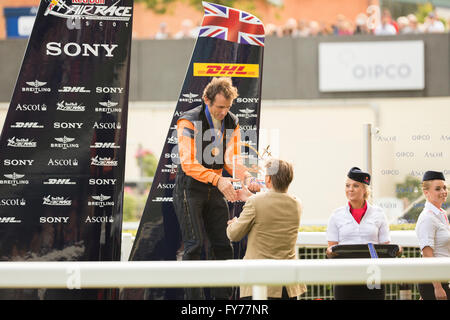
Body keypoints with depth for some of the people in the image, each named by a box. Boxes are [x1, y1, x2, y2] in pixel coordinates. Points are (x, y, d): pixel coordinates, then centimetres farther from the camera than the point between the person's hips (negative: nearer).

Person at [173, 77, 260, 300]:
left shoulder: (232, 123, 3)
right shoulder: (189, 122, -16)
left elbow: (232, 158, -3)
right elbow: (188, 164, -24)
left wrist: (246, 178, -25)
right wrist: (218, 180, -37)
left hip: (215, 190, 6)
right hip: (190, 188, -6)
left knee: (223, 245, 5)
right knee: (194, 245, -11)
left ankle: (223, 296, 13)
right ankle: (194, 298, -9)